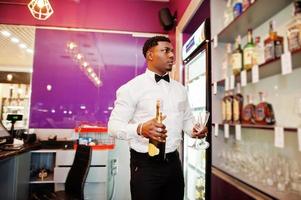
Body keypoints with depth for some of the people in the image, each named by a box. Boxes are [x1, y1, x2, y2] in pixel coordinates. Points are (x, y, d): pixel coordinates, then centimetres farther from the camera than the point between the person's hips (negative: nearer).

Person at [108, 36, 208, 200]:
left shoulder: (180, 88, 9)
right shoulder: (132, 87, -10)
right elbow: (114, 125, -13)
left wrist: (194, 130, -4)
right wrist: (140, 129, -31)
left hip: (173, 161, 6)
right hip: (145, 164, -5)